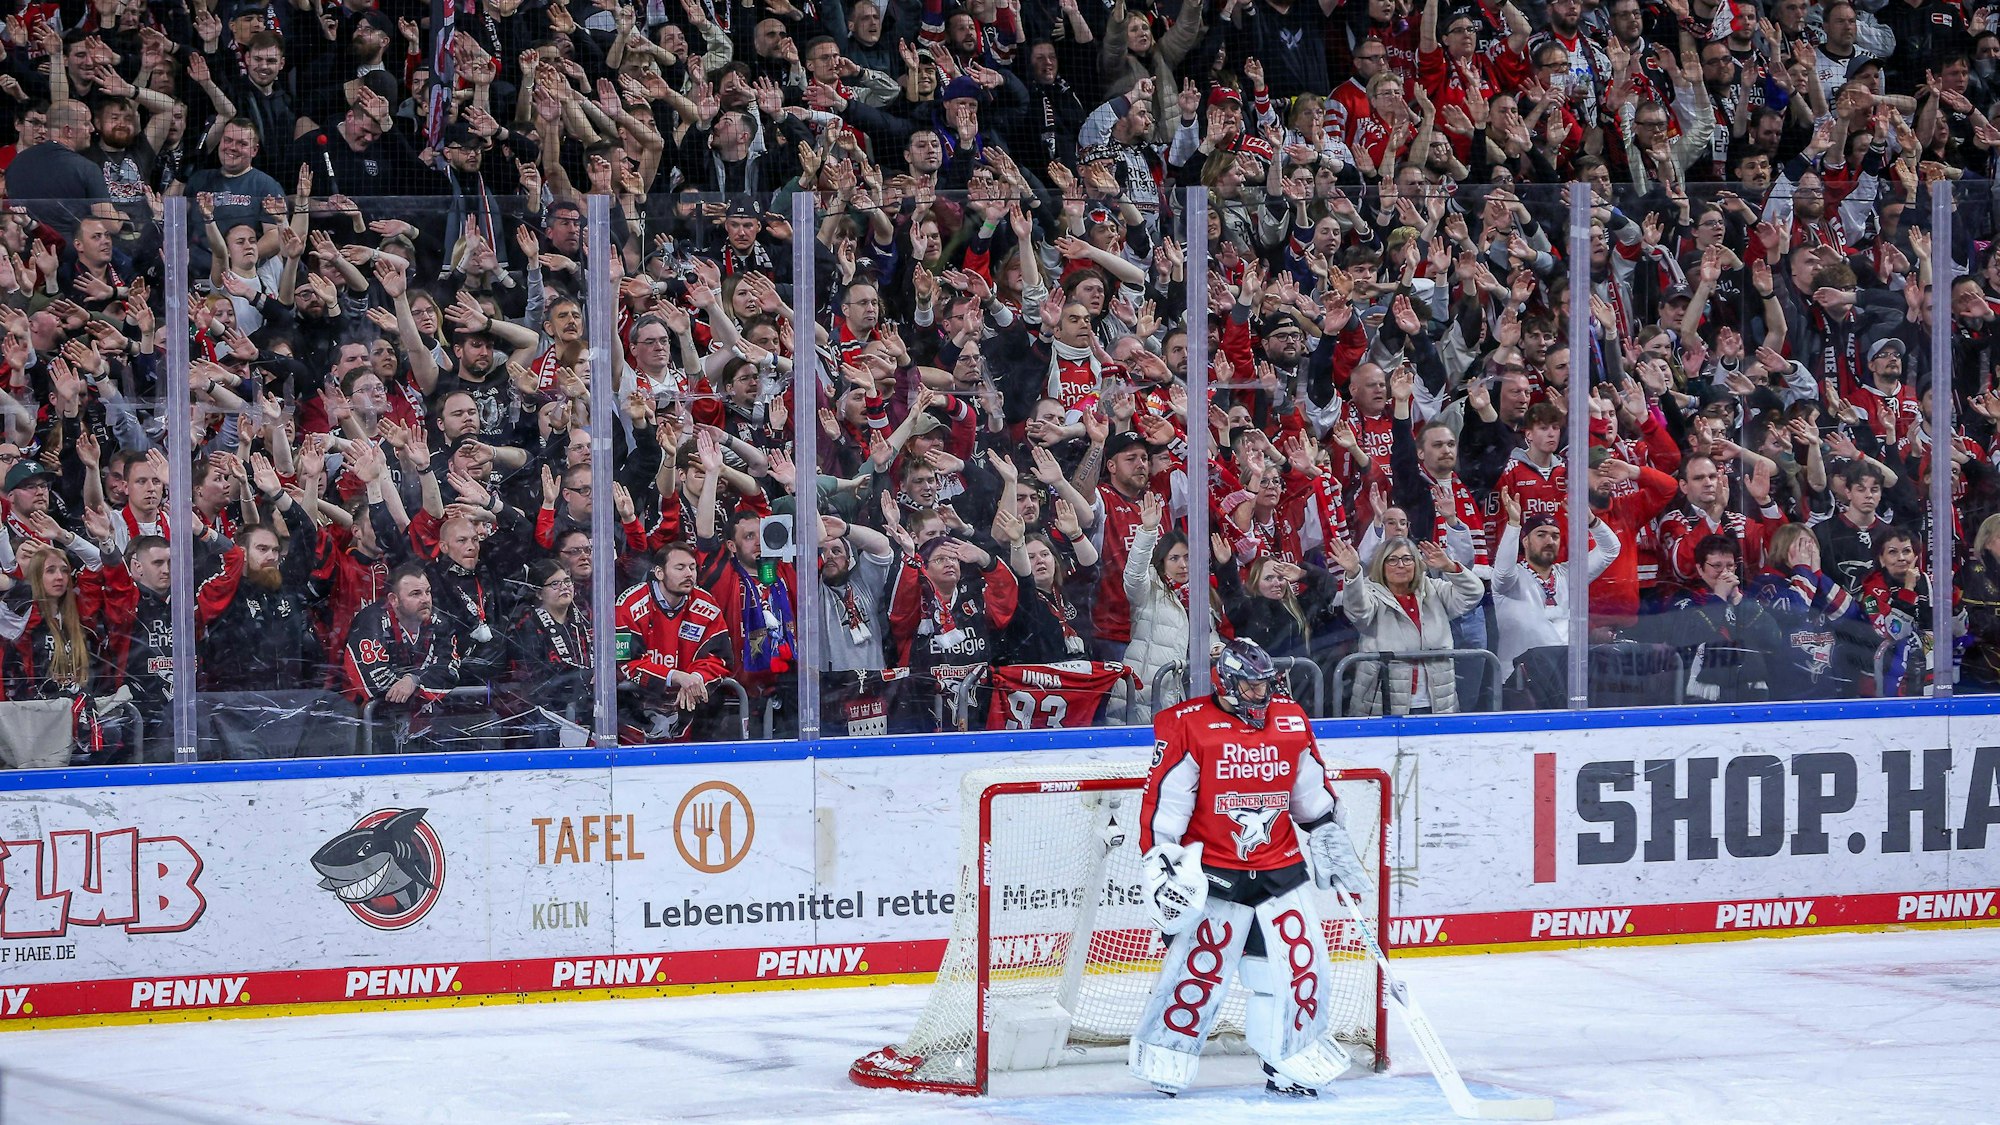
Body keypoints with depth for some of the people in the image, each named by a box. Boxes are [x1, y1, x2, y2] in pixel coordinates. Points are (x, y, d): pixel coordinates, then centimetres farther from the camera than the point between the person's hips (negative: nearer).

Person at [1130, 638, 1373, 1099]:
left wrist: (1335, 852, 16)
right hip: (1213, 875, -5)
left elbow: (1314, 798, 16)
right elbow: (1162, 803, -10)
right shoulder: (1187, 726, -11)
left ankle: (1293, 1063, 17)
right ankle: (1163, 1062, 9)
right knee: (1200, 969, -7)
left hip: (1281, 868, 5)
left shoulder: (1291, 721, 4)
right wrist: (1160, 866, -16)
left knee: (1298, 965, 2)